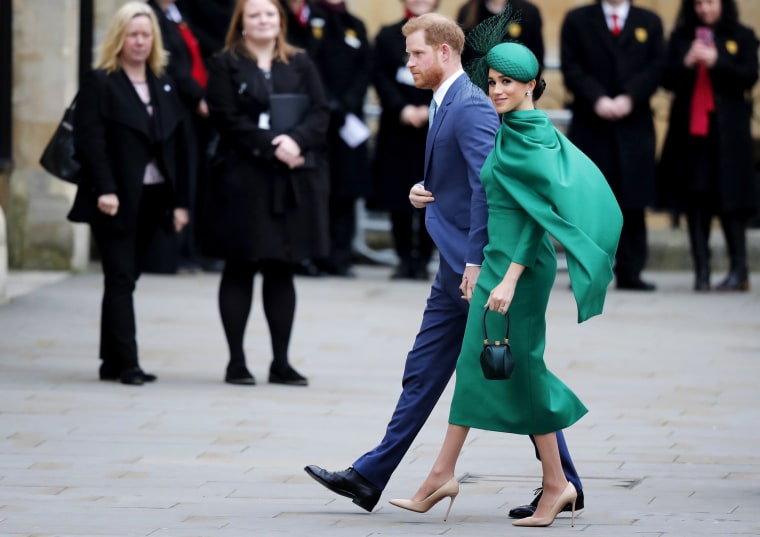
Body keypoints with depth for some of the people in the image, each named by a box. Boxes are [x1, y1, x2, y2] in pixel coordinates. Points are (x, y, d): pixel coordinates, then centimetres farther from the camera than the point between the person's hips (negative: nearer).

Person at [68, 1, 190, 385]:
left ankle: (112, 362, 13)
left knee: (125, 279, 9)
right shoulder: (99, 83, -3)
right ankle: (126, 364, -9)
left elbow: (177, 145, 12)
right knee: (121, 279, -7)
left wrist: (179, 201, 6)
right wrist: (105, 190, -22)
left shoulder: (163, 85, 14)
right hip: (116, 199, -5)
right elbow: (89, 141, -11)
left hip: (152, 197, 5)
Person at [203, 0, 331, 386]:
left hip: (293, 181, 3)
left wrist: (296, 140, -17)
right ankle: (236, 361, 7)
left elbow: (319, 113, 3)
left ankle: (281, 362, 11)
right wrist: (273, 150, -17)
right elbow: (228, 120, -9)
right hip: (241, 178, -3)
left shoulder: (300, 64, 12)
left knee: (281, 270, 7)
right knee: (239, 270, 2)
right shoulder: (225, 66, 1)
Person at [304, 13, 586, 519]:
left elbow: (488, 184, -25)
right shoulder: (446, 103, 16)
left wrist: (477, 262, -26)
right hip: (458, 267, 10)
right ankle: (369, 477, 14)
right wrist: (426, 192, 5)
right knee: (423, 373, 11)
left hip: (478, 266, -10)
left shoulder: (470, 107, -17)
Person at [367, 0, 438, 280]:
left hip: (436, 131, -1)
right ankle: (404, 258, 11)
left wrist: (431, 110, -15)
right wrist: (402, 109, -14)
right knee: (398, 196, 2)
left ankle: (423, 260, 7)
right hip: (396, 129, 1)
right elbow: (380, 78, -1)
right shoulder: (387, 36, 8)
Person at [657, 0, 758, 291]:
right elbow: (667, 80, 6)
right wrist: (687, 63, -13)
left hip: (728, 132, -2)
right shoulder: (680, 37, 10)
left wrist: (716, 62, -17)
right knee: (695, 200, 0)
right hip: (689, 128, 2)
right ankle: (701, 269, 1)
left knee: (730, 200, -5)